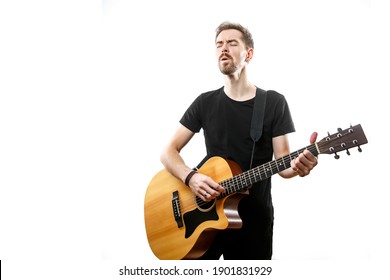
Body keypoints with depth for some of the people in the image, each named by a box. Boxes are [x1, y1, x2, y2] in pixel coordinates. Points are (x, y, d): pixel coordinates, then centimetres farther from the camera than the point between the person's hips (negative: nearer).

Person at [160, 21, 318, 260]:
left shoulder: (274, 102, -2)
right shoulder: (205, 102, 4)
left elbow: (282, 162, -5)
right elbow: (169, 152, 1)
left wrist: (298, 166, -28)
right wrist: (191, 177, -19)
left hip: (254, 218, -1)